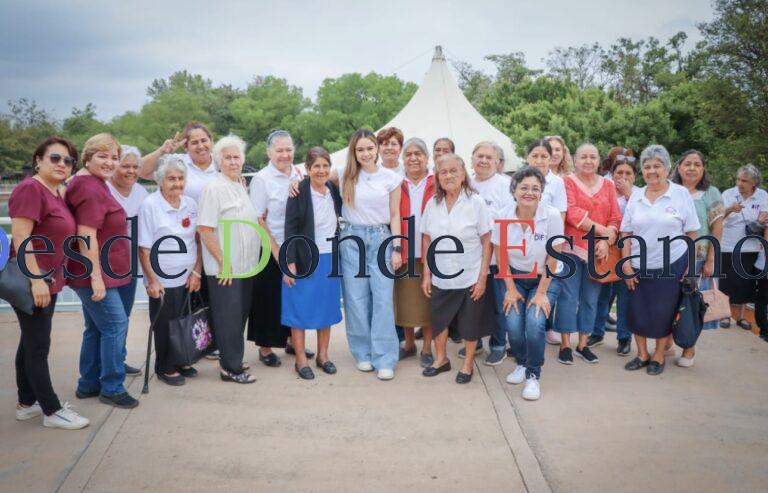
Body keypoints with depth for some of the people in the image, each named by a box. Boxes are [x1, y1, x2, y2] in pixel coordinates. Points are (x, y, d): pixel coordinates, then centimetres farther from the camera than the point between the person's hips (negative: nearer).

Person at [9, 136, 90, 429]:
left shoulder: (57, 193, 11)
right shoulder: (31, 188, -15)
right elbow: (20, 237, -22)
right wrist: (36, 280, -24)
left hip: (48, 280, 9)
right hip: (31, 282, -9)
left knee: (31, 343, 16)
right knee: (38, 346, -1)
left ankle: (26, 403, 28)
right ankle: (52, 411, 7)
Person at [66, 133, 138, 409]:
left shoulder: (92, 184, 13)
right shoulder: (91, 190, -19)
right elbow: (86, 237, -25)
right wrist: (96, 277, -25)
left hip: (98, 273, 11)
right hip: (94, 274, -11)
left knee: (96, 328, 17)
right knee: (116, 326, -4)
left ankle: (88, 385, 27)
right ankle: (112, 389, 6)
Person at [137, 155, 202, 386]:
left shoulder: (190, 204, 3)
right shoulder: (149, 206, -11)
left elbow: (198, 240, 7)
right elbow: (144, 248, -11)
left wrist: (197, 272, 1)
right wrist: (152, 281, -13)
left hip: (188, 277, 5)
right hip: (163, 280, -4)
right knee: (165, 327, 7)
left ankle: (180, 362, 31)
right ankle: (165, 368, 25)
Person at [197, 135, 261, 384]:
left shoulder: (241, 187, 13)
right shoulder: (214, 188, -11)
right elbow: (205, 229, -17)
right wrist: (222, 261, -17)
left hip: (246, 266, 8)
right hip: (225, 269, -8)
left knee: (240, 315, 14)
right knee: (228, 318, 0)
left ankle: (231, 360, 28)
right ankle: (231, 368, 11)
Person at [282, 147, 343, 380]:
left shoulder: (333, 190, 4)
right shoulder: (299, 192, -10)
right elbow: (290, 229, -12)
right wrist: (290, 263, -16)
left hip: (329, 259, 5)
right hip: (304, 260, -5)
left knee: (326, 308, 12)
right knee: (301, 309, 4)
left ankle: (323, 355, 26)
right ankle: (301, 360, 16)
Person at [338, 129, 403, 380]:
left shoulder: (391, 178, 3)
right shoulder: (345, 176, 3)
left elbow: (395, 215, 5)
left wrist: (397, 248, 0)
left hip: (380, 238, -1)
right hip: (352, 239, 1)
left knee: (383, 299, -5)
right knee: (356, 299, 3)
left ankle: (384, 359, 1)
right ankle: (363, 353, 17)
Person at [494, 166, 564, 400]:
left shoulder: (552, 216, -17)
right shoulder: (503, 216, -11)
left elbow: (552, 259, -12)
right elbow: (501, 256, -2)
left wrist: (541, 293, -12)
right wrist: (511, 289, -5)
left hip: (545, 278, -2)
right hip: (514, 277, 2)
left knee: (534, 323, -22)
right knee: (513, 325, -16)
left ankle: (533, 375, 1)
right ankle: (521, 364, 17)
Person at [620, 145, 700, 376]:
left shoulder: (681, 194, -3)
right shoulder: (636, 196, 4)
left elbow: (691, 233, -1)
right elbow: (626, 233, 6)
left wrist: (690, 265, -4)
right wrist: (626, 263, -1)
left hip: (671, 265, -2)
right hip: (639, 266, 3)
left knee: (663, 312, 6)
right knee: (637, 310, 7)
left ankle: (659, 356, 24)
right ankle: (642, 354, 25)